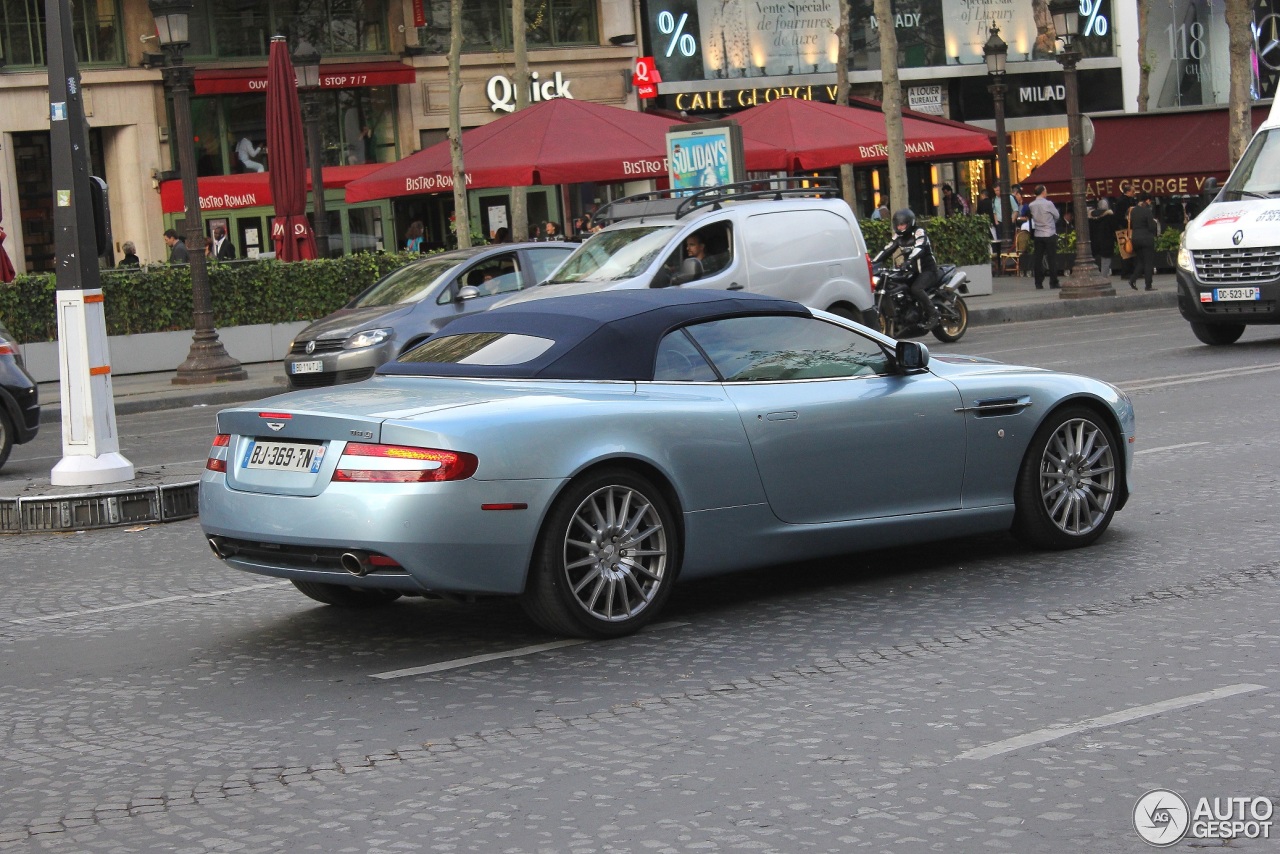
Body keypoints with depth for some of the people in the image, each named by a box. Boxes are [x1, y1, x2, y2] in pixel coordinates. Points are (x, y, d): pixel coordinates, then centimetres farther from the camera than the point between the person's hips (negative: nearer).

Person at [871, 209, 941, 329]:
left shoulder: (919, 232, -12)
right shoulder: (899, 236, 10)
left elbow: (919, 248, -30)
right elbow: (888, 250, 4)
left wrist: (908, 261, -48)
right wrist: (873, 262, -10)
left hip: (927, 270, -8)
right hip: (913, 271, 8)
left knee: (916, 288, -33)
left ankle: (933, 315, -26)